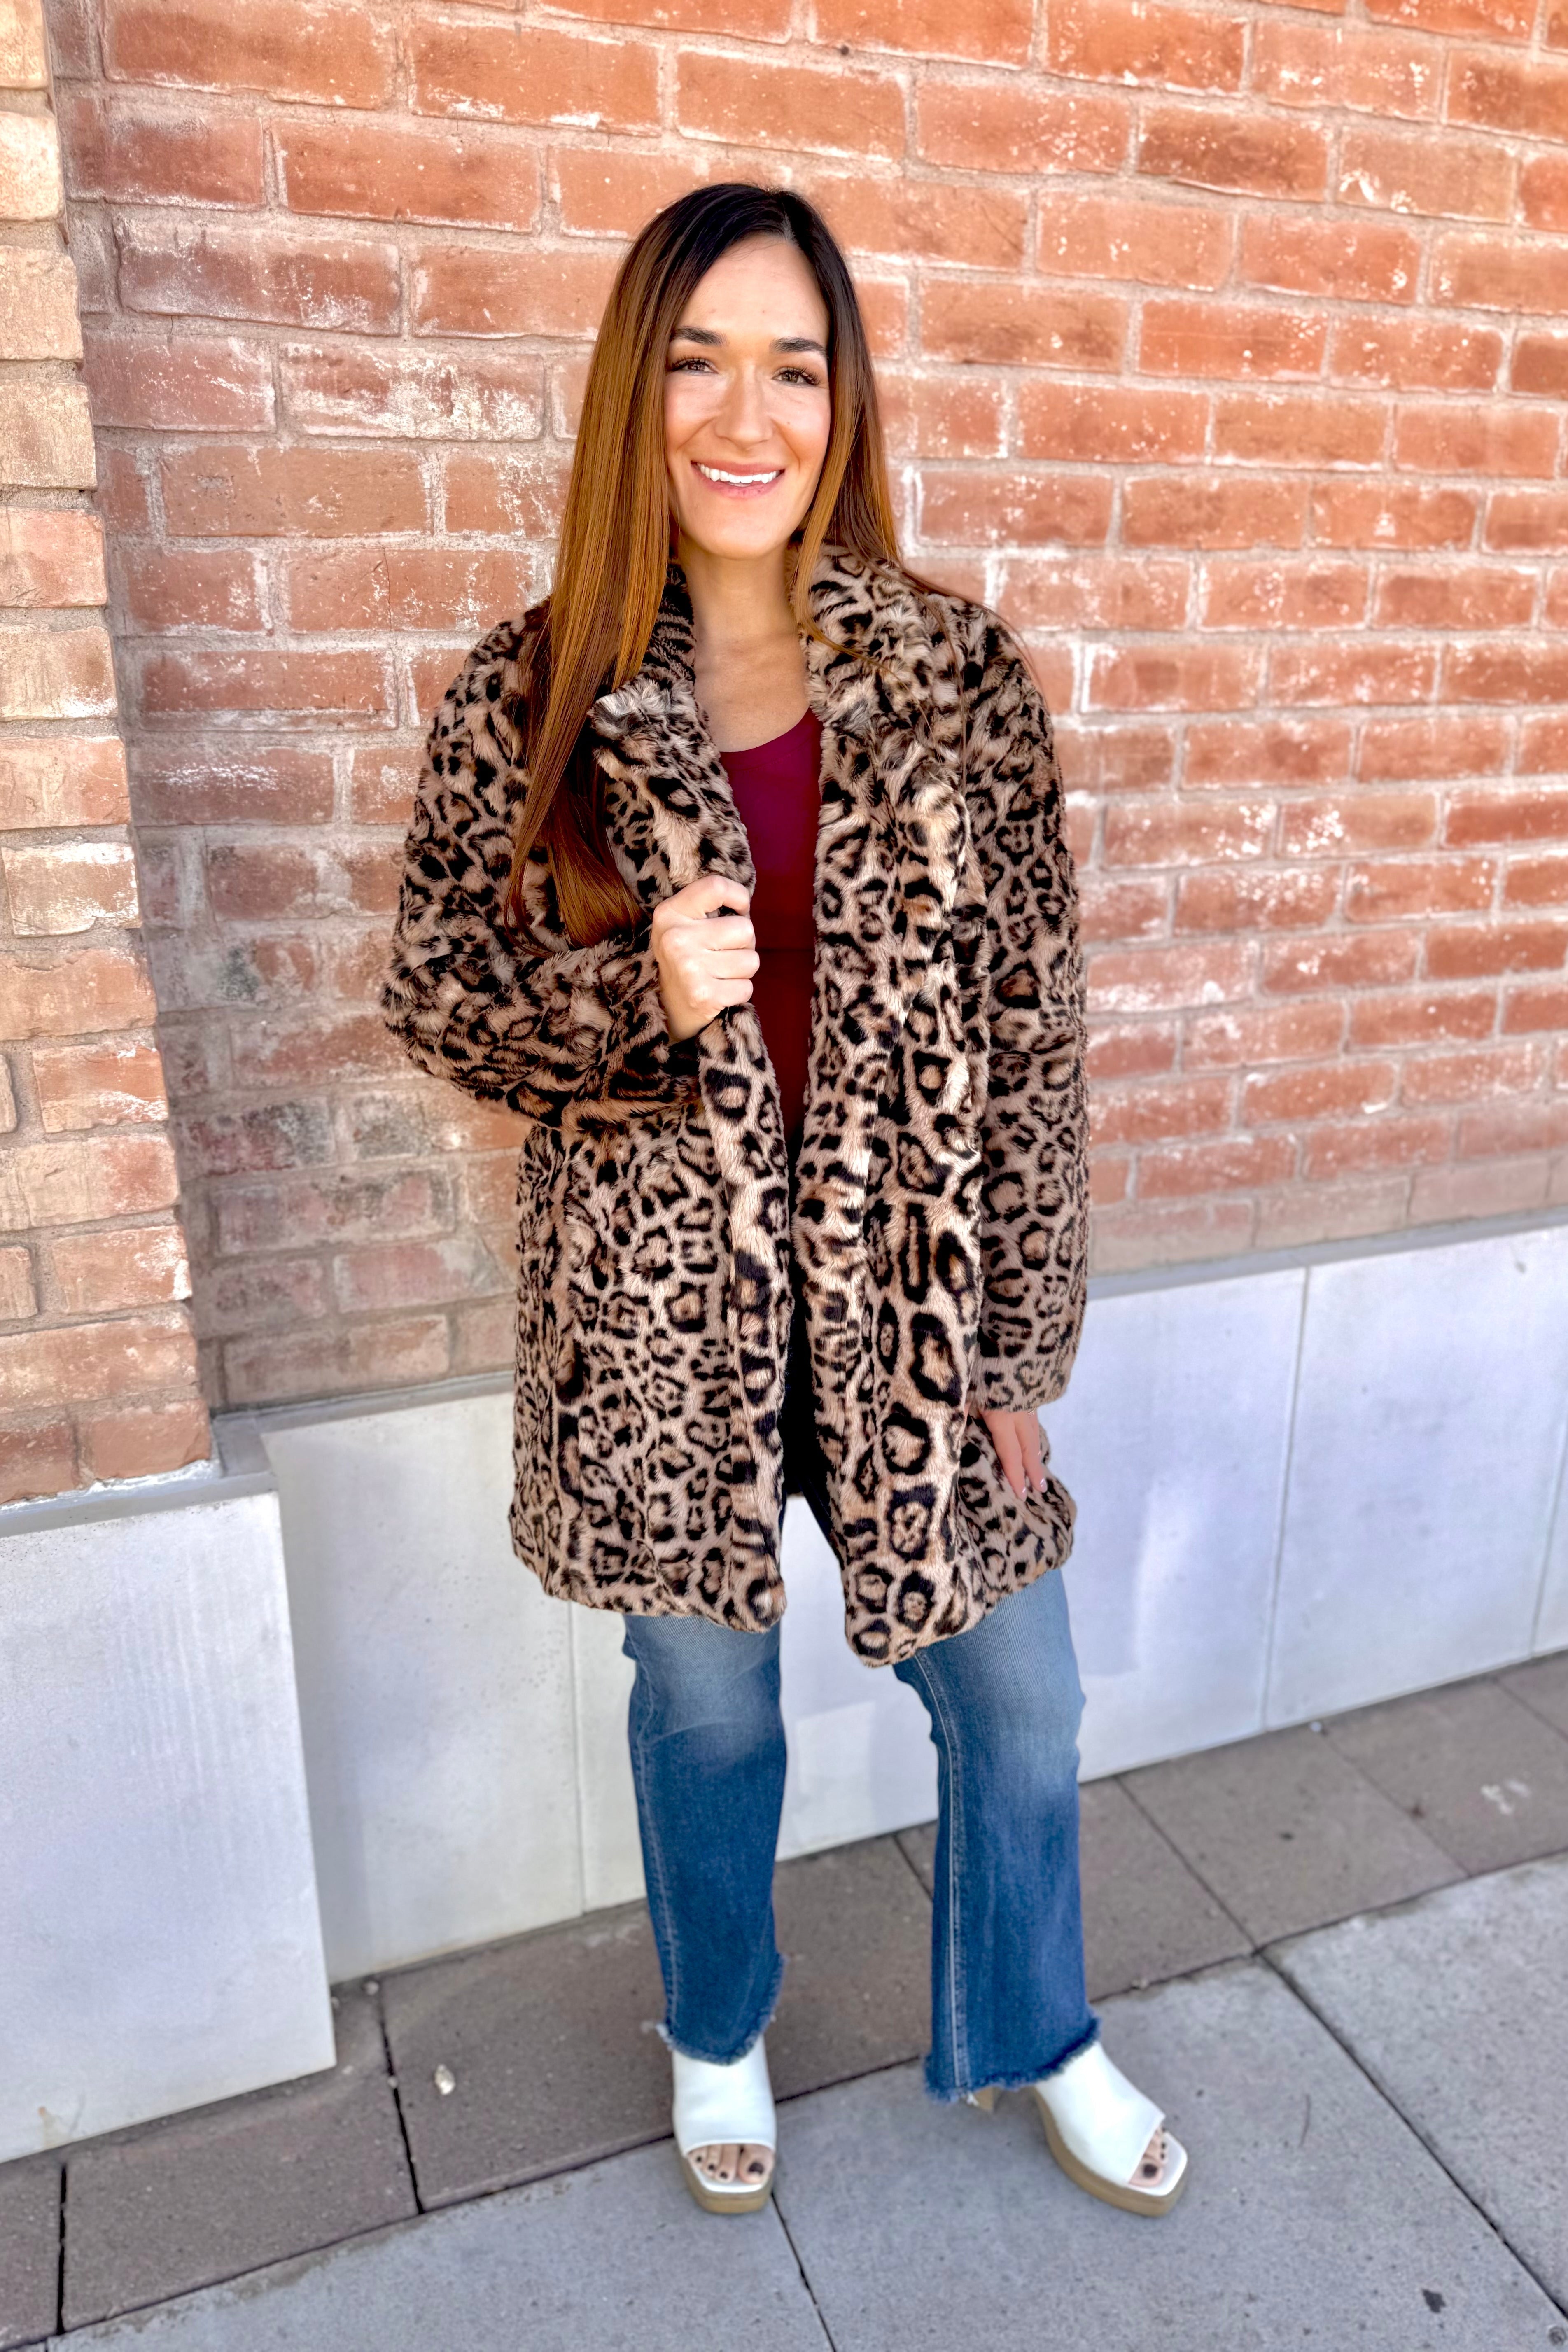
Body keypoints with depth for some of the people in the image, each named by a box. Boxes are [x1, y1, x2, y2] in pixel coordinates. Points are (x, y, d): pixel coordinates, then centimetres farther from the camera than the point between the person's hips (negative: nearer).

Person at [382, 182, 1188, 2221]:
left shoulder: (961, 678, -4)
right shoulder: (529, 701, -5)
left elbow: (1033, 1031, -3)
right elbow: (436, 993, 1)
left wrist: (1022, 1345, -2)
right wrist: (636, 995, -21)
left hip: (911, 1300, 1)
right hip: (662, 1309, -1)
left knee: (1019, 1700, 15)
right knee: (706, 1706, 19)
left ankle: (1034, 2038, 48)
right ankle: (718, 2036, 51)